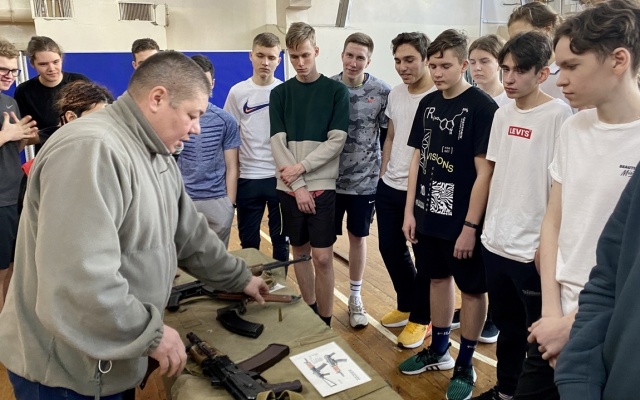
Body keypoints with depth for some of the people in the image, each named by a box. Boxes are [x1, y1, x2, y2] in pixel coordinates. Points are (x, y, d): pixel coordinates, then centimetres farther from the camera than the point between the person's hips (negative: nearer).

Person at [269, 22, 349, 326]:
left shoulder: (336, 91, 1)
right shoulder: (280, 93, 7)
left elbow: (336, 140, -7)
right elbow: (278, 143, -2)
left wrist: (301, 167, -14)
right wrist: (297, 186, -11)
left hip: (323, 185, -3)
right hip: (289, 187, 3)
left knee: (322, 257, -4)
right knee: (299, 250, 13)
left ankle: (325, 323, 11)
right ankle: (309, 311, 29)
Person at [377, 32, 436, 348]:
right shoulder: (395, 93, 8)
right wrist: (383, 174, 15)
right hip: (389, 187, 8)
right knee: (390, 248, 17)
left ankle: (421, 318, 27)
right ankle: (406, 305, 39)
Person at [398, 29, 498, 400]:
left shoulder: (483, 107, -13)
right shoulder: (428, 103, 6)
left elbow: (485, 171, -15)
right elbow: (418, 159, 9)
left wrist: (470, 225, -16)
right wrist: (410, 210, 6)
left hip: (463, 219, -6)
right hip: (429, 213, 6)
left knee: (472, 288, 9)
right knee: (439, 278, 18)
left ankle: (465, 364, 25)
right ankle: (438, 350, 35)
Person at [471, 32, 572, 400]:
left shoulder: (559, 115, -12)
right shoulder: (503, 114, 8)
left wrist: (549, 242, -14)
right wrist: (477, 224, 12)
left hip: (534, 249, -7)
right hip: (496, 241, 7)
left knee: (540, 341, 7)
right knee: (506, 325, 22)